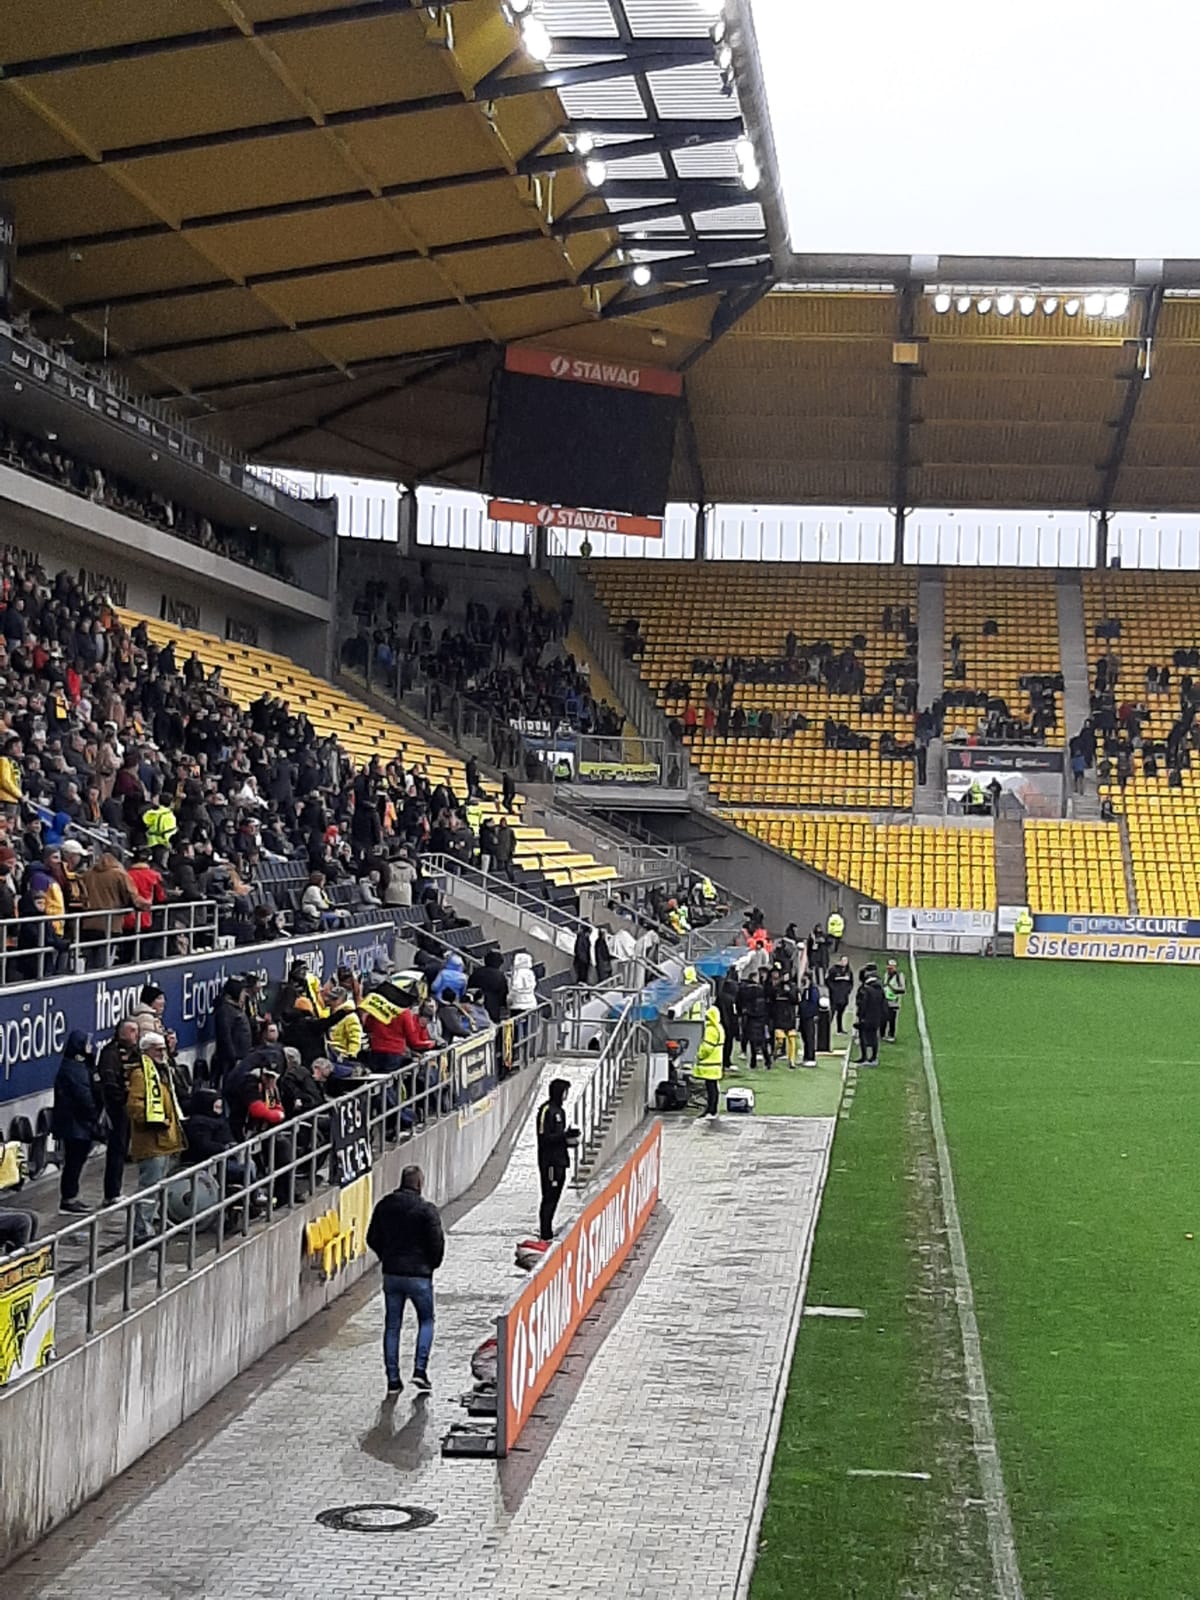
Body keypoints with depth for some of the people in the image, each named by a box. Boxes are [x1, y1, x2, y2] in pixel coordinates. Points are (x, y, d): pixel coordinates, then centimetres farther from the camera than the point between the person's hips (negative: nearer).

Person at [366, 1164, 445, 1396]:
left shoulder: (384, 1206, 1)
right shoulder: (426, 1210, -13)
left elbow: (372, 1239, 8)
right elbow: (437, 1242, -12)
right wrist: (432, 1264, 7)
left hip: (391, 1273, 4)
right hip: (419, 1274, -4)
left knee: (392, 1326, 11)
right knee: (426, 1320, 14)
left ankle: (393, 1379, 11)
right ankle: (420, 1369, 0)